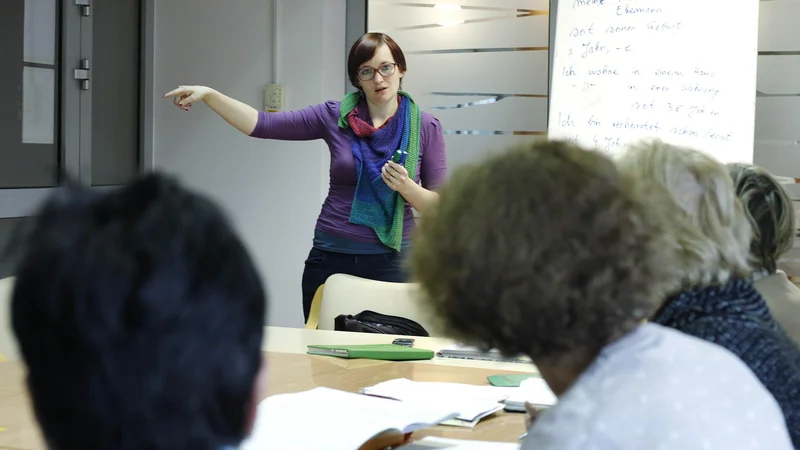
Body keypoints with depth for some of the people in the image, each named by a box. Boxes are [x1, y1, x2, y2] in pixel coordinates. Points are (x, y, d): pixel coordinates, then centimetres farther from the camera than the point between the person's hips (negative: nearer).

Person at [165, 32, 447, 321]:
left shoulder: (426, 127, -1)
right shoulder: (334, 117, 2)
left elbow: (439, 207, 0)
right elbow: (263, 125, -2)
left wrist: (406, 186, -19)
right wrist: (209, 95, -12)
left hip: (389, 262, -1)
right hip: (330, 258, 2)